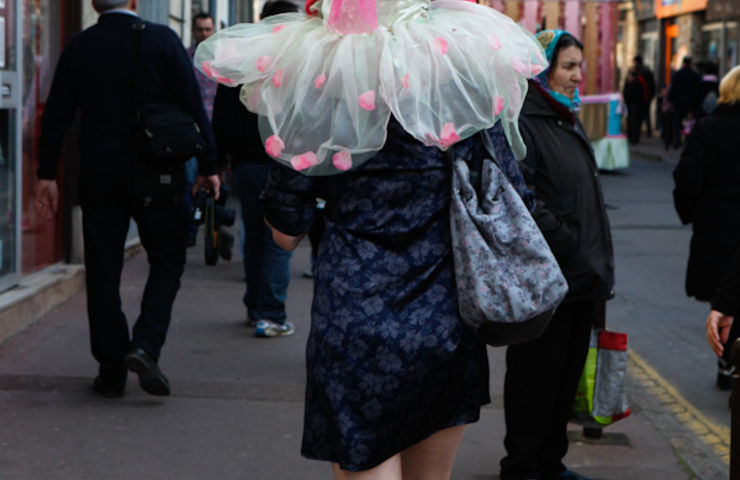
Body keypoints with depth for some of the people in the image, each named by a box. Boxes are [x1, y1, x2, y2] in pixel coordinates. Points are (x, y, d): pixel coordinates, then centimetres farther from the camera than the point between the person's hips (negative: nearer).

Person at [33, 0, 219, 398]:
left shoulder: (79, 47, 2)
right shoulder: (162, 41, -4)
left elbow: (56, 115, 2)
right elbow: (193, 107, -5)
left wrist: (46, 174, 8)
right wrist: (208, 166, 1)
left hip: (98, 174, 2)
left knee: (103, 272, 7)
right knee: (167, 261, 11)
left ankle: (111, 371, 9)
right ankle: (146, 345, -8)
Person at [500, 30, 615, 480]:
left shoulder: (570, 122, 17)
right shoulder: (523, 122, -13)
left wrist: (600, 265, 16)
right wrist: (565, 243, -20)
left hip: (582, 277, 9)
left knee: (568, 373, 14)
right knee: (536, 373, 1)